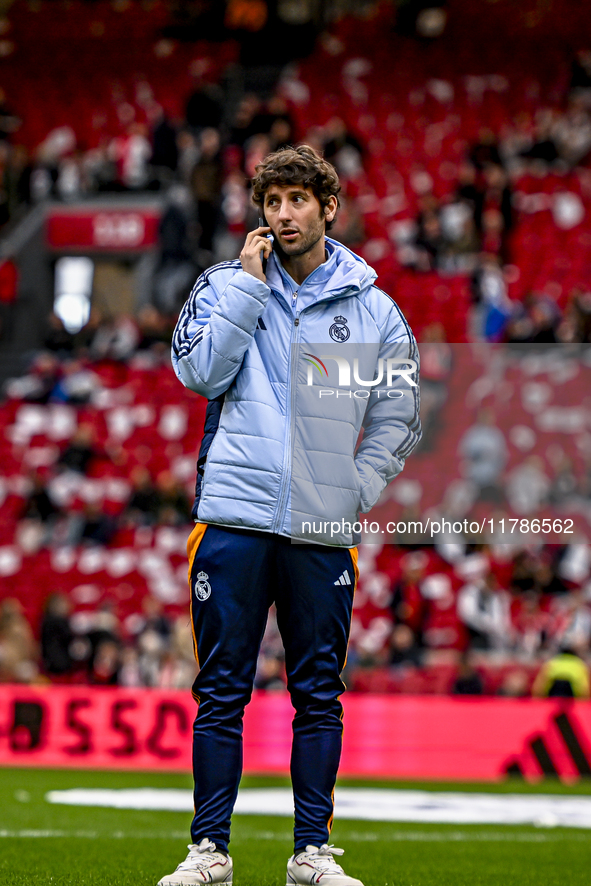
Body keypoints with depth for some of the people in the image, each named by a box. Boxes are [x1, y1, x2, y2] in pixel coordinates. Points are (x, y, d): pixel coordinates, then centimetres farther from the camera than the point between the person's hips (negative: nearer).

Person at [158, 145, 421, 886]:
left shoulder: (372, 308, 9)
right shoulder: (227, 286, 8)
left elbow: (398, 416, 12)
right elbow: (200, 372, -7)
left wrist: (357, 488, -1)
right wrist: (249, 284, -6)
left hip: (324, 530, 1)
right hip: (235, 515, -1)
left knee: (320, 694, 4)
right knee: (222, 691, 0)